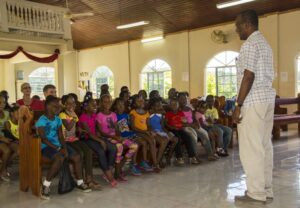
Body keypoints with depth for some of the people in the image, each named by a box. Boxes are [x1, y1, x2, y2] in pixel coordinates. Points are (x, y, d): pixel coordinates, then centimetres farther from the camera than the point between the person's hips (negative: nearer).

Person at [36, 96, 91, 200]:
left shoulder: (58, 119, 11)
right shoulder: (42, 120, -11)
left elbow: (61, 136, 9)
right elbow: (43, 139, -16)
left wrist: (64, 148, -8)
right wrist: (58, 149, -19)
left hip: (58, 145, 7)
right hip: (46, 147, -7)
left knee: (76, 156, -7)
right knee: (59, 159, -34)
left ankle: (79, 182, 8)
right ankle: (45, 185, -20)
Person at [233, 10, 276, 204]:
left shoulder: (250, 44, -10)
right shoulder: (265, 44, 21)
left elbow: (248, 76, -18)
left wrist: (239, 104, -17)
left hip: (254, 101, -10)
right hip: (267, 98, 10)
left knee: (251, 147, -5)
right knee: (264, 145, 10)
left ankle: (256, 193, 0)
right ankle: (266, 190, 16)